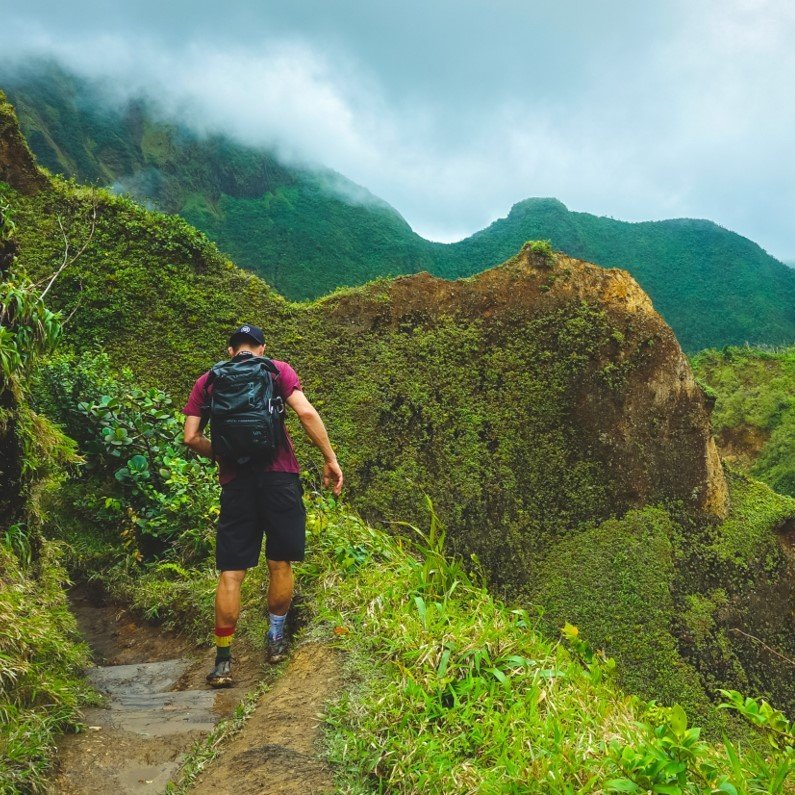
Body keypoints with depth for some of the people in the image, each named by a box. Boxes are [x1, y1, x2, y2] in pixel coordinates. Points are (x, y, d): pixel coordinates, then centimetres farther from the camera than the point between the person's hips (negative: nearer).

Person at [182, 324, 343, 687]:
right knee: (280, 564, 13)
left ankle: (223, 660, 8)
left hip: (235, 481, 1)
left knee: (231, 572, 5)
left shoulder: (207, 381, 13)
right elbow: (306, 413, -7)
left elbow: (191, 438, 6)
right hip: (279, 475, -1)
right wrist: (330, 459, -2)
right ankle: (276, 638, 26)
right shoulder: (278, 370, 7)